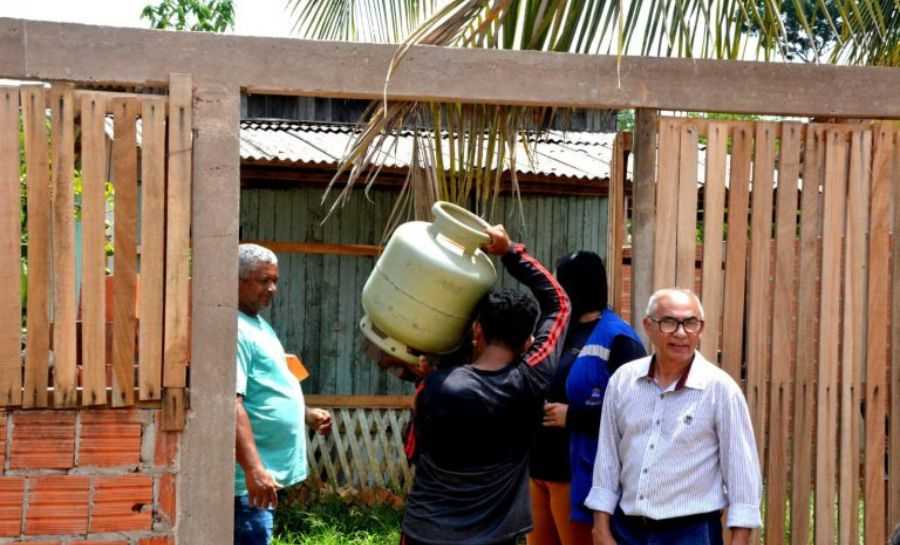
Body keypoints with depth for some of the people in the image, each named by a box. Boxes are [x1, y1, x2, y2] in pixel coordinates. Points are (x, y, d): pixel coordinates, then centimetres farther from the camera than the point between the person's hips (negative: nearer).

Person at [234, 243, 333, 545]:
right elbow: (230, 403, -28)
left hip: (267, 471, 11)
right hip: (249, 477, -11)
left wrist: (306, 414, 17)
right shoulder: (233, 330, -18)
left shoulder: (258, 324, 15)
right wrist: (253, 469, -33)